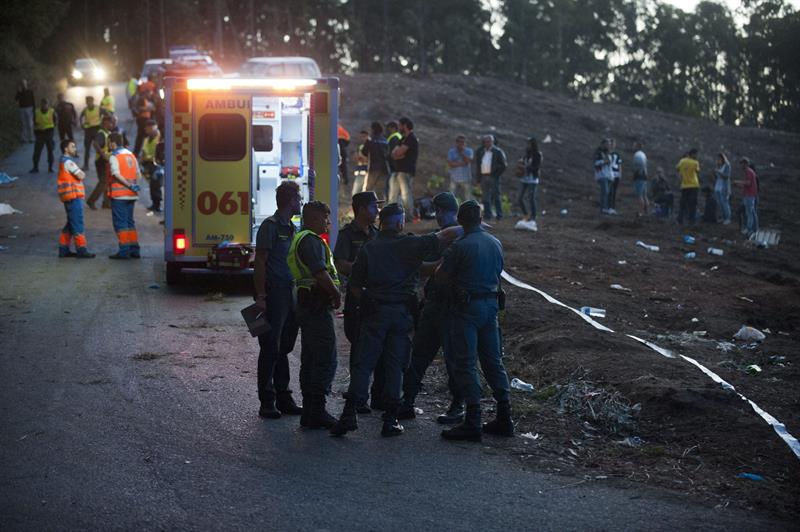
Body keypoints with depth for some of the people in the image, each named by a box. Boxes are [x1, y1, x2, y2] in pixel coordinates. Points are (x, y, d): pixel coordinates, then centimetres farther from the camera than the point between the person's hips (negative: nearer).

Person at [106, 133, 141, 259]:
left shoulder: (114, 156, -9)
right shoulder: (131, 155, 13)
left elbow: (116, 175, -20)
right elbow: (138, 175, 14)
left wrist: (129, 185, -16)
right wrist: (133, 185, 6)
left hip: (119, 194, -7)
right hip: (131, 195, 7)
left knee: (120, 223, -2)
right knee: (129, 222, 14)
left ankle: (124, 251, -5)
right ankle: (134, 250, 13)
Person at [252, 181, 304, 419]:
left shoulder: (290, 228, 18)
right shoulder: (271, 226, -9)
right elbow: (260, 262, -14)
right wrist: (261, 296, -19)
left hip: (289, 293, 8)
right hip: (273, 294, -8)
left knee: (284, 348, 12)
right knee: (270, 350, -5)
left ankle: (283, 399, 18)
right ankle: (267, 402, -1)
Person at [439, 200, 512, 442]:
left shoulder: (460, 246, -15)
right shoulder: (495, 243, 6)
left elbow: (440, 276, -9)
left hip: (466, 307, -7)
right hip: (491, 304, 7)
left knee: (465, 364, -2)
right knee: (493, 361, 14)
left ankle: (473, 423, -5)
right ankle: (504, 418, 17)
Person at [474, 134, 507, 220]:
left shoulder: (497, 152, -1)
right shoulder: (480, 152, 12)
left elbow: (503, 165, -1)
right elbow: (477, 164, 17)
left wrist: (497, 174, -7)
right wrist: (478, 176, 8)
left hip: (493, 177, -5)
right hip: (483, 177, 5)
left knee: (495, 196, -3)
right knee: (485, 197, 5)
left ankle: (499, 214, 1)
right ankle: (488, 215, 9)